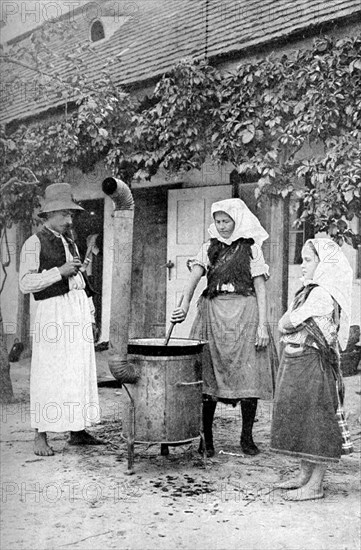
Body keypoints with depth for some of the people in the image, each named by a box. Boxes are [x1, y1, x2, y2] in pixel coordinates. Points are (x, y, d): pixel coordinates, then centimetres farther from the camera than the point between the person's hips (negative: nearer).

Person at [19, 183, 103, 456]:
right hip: (54, 311, -7)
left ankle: (78, 431, 15)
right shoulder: (35, 243, -1)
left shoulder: (71, 244, 20)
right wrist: (60, 271, -16)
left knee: (80, 370, 7)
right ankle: (41, 436, 2)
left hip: (79, 308, 7)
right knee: (49, 373, -6)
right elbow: (26, 283, -9)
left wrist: (90, 309, 18)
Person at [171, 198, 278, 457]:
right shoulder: (209, 248, 12)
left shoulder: (251, 249, 6)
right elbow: (194, 276, -2)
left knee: (248, 375, -3)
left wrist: (262, 324, -7)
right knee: (208, 377, 0)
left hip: (244, 314, -2)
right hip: (213, 314, 2)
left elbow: (260, 289, 2)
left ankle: (247, 437, 12)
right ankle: (206, 438, 10)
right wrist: (185, 304, -20)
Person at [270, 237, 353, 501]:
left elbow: (286, 323, -16)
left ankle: (315, 485, 7)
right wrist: (292, 323, -5)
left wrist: (287, 322, 3)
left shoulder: (323, 294, -16)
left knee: (316, 419, -2)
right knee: (301, 419, 15)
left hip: (312, 362, -10)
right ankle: (305, 475, 27)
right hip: (296, 360, 10)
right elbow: (285, 325, 13)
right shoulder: (311, 291, 16)